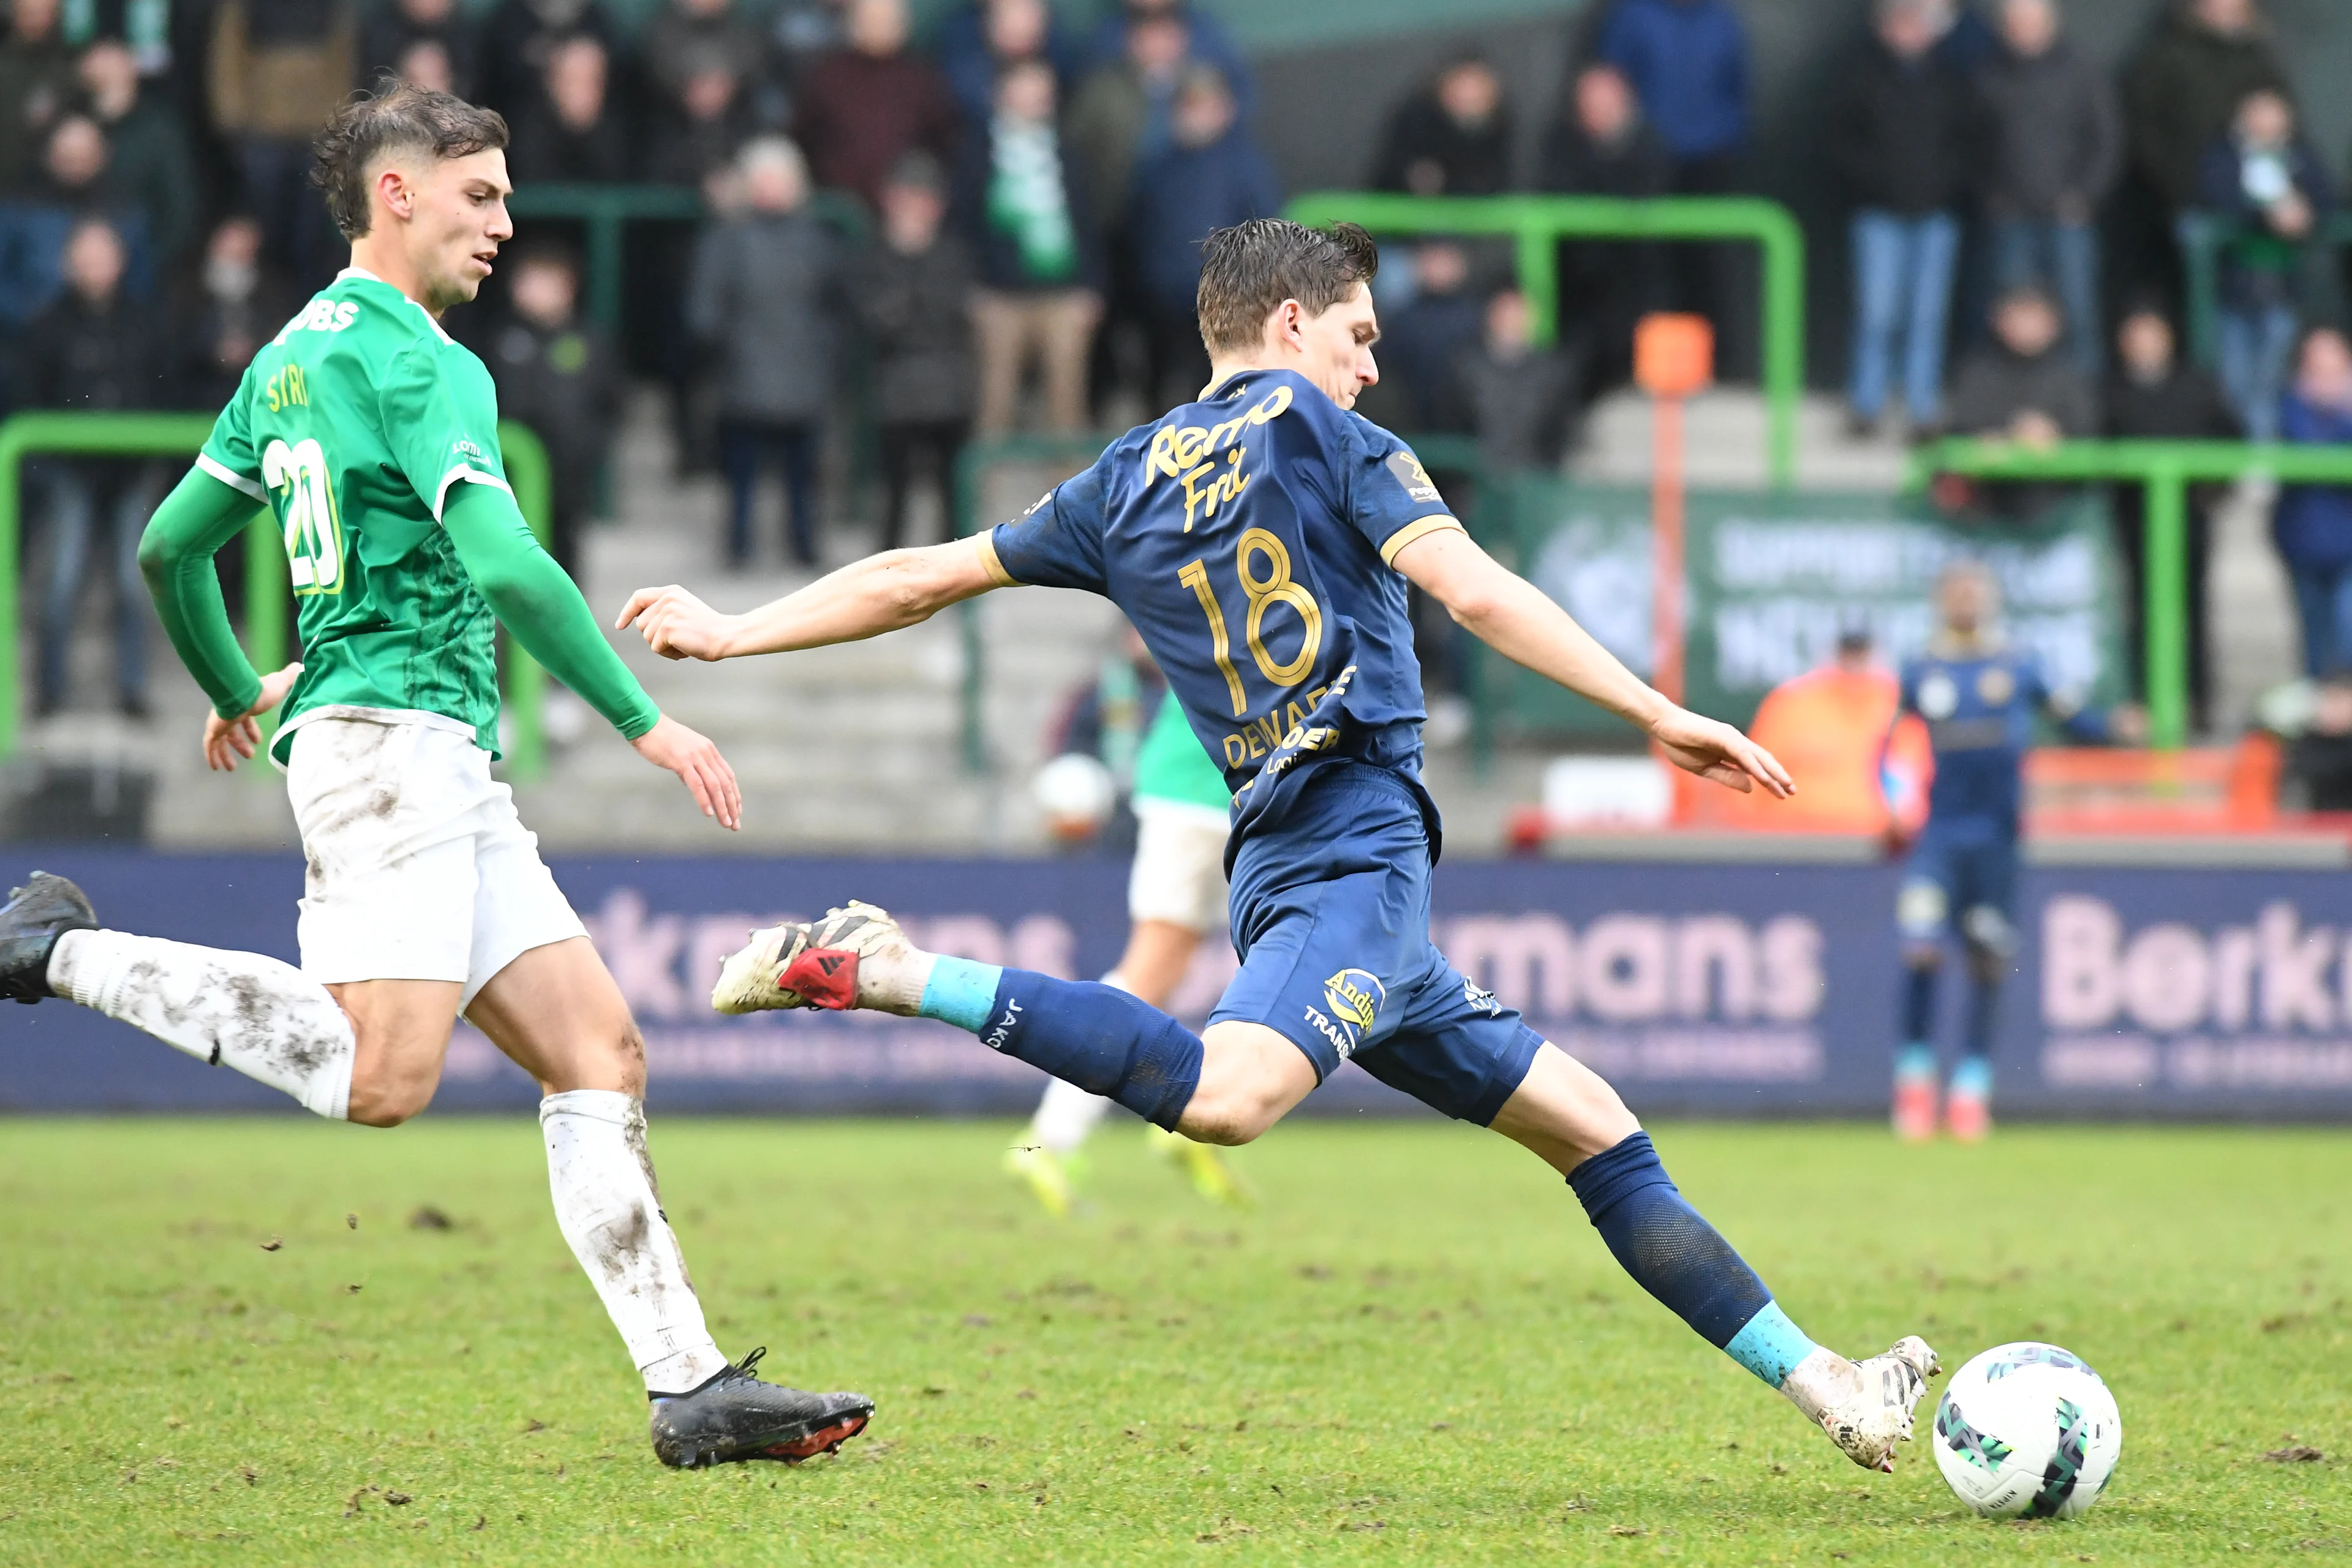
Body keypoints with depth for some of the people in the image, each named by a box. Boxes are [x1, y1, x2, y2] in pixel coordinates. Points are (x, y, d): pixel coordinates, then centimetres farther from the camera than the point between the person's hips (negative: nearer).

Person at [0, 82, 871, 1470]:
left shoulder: (295, 355, 19)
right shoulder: (416, 359, -9)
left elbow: (170, 545, 25)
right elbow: (505, 563, -20)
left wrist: (236, 692, 41)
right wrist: (646, 720, -15)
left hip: (452, 778, 10)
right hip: (392, 741, -10)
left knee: (600, 1052, 2)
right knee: (384, 1078, -23)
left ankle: (692, 1387, -4)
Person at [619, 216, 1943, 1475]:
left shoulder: (1129, 484, 20)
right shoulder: (1319, 433, 3)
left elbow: (920, 578, 24)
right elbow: (1476, 593, -10)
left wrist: (730, 635, 36)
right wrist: (1658, 714, -12)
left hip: (1289, 874, 9)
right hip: (1359, 851, -9)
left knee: (1593, 1126, 12)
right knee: (1231, 1093, -34)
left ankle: (1826, 1391, 11)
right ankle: (887, 972, -28)